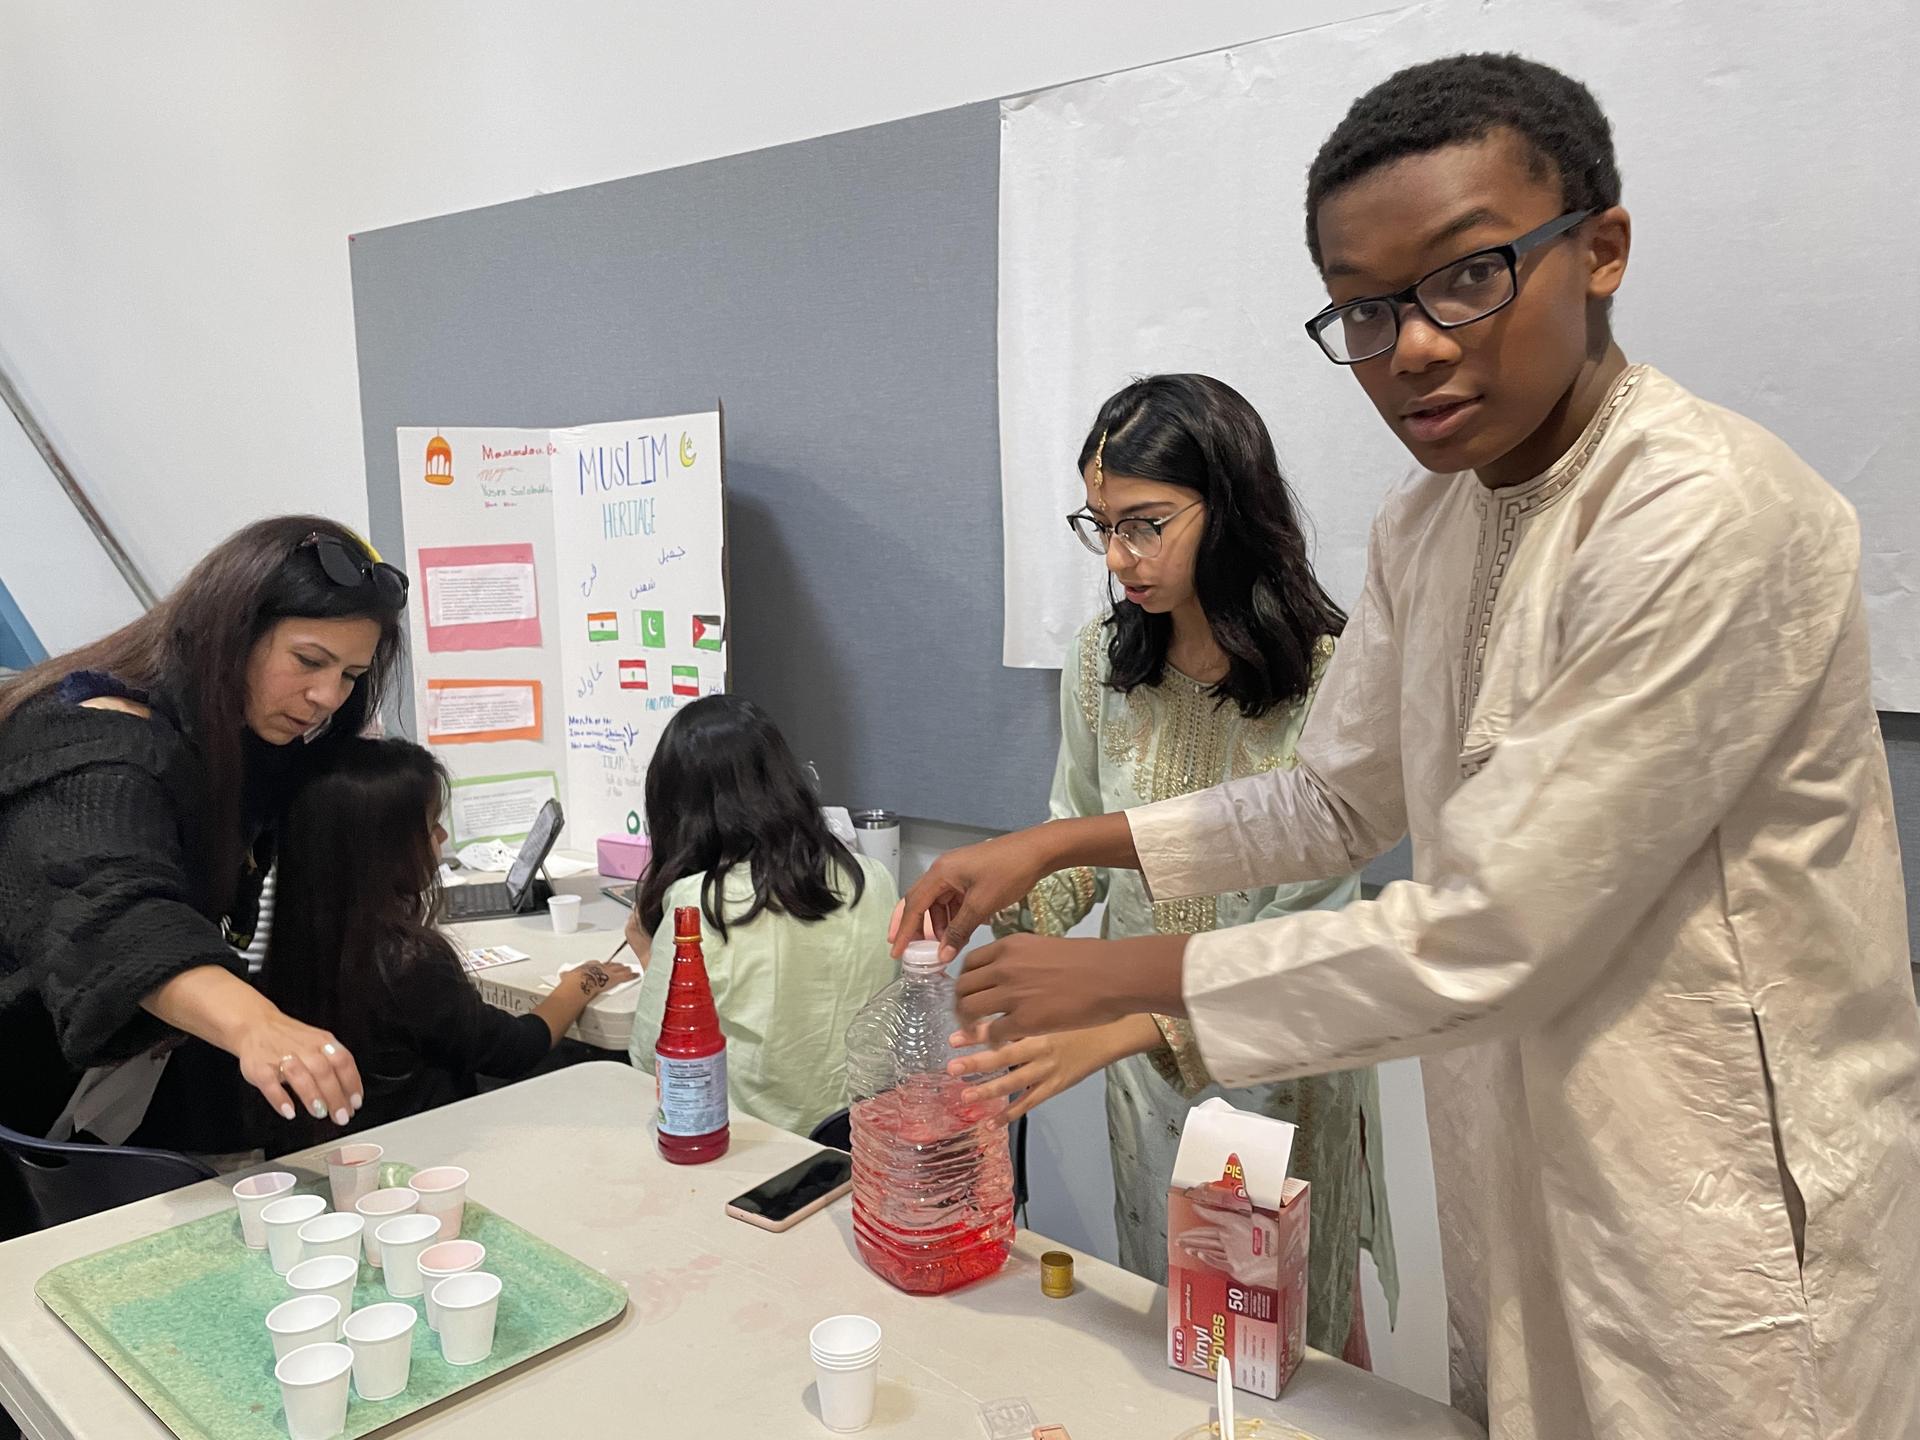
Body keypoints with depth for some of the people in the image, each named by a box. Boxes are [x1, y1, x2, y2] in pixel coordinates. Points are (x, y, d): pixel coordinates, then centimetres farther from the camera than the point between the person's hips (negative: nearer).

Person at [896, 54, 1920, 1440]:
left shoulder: (1714, 521, -26)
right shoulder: (1429, 519, 2)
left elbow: (1476, 940, -26)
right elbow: (1338, 799, 11)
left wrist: (1120, 978, -17)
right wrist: (1054, 845, 3)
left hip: (1716, 1210, -7)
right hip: (1521, 1164, 7)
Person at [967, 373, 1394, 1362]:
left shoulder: (1326, 679, -22)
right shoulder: (1101, 663, -5)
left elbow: (1305, 932, -25)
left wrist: (1117, 1027, -37)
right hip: (1141, 1062, 4)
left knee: (1301, 1333, 19)